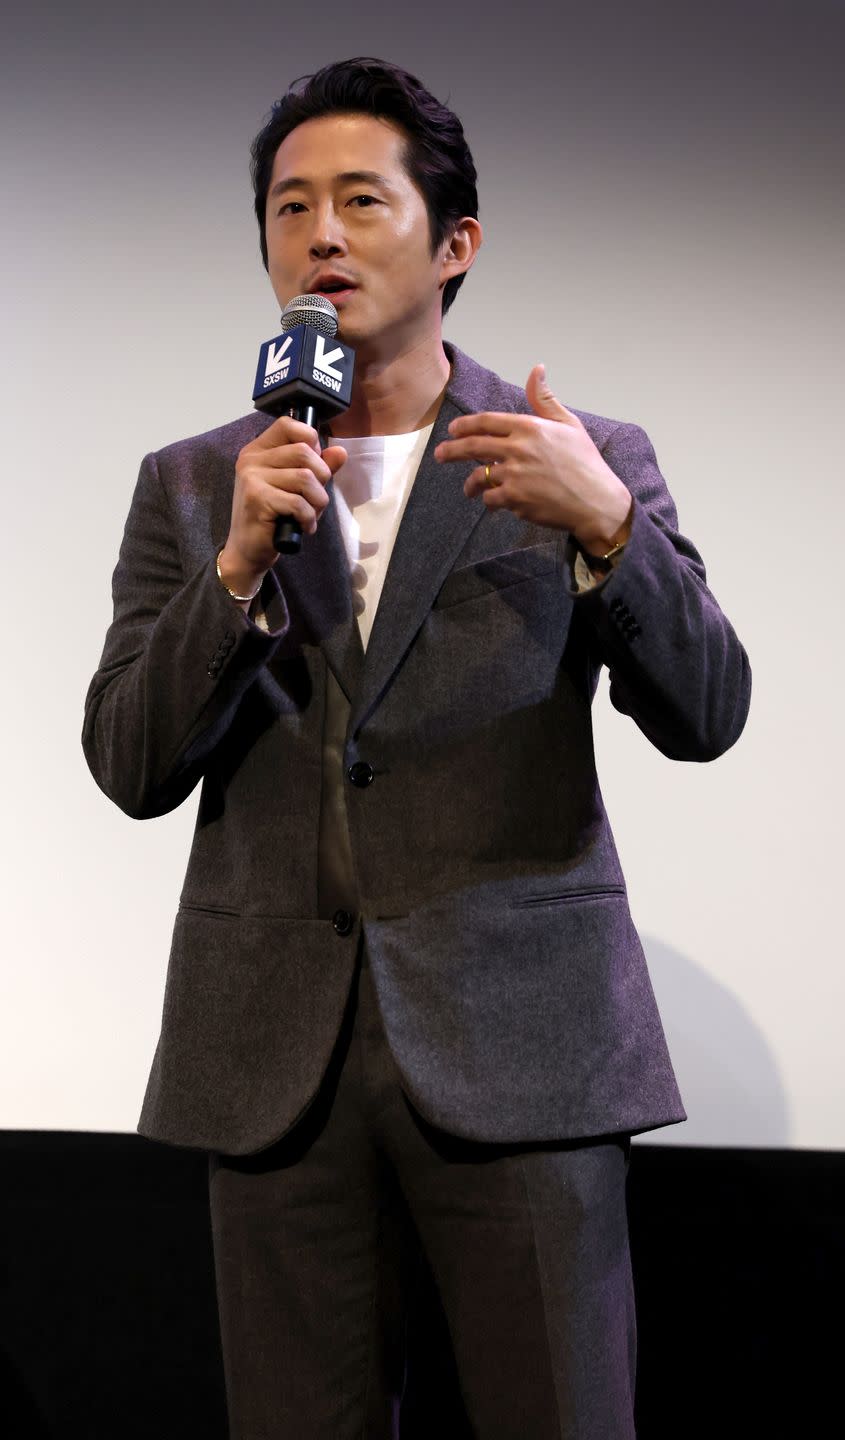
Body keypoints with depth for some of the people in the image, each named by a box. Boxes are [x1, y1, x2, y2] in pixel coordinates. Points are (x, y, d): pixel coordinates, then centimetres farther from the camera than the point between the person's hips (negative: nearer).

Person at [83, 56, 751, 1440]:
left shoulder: (588, 462, 4)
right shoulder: (191, 484, 10)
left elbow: (706, 716, -4)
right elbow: (131, 770, 3)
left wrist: (607, 524, -20)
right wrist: (239, 564, -12)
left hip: (518, 1048, -2)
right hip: (278, 1056, 2)